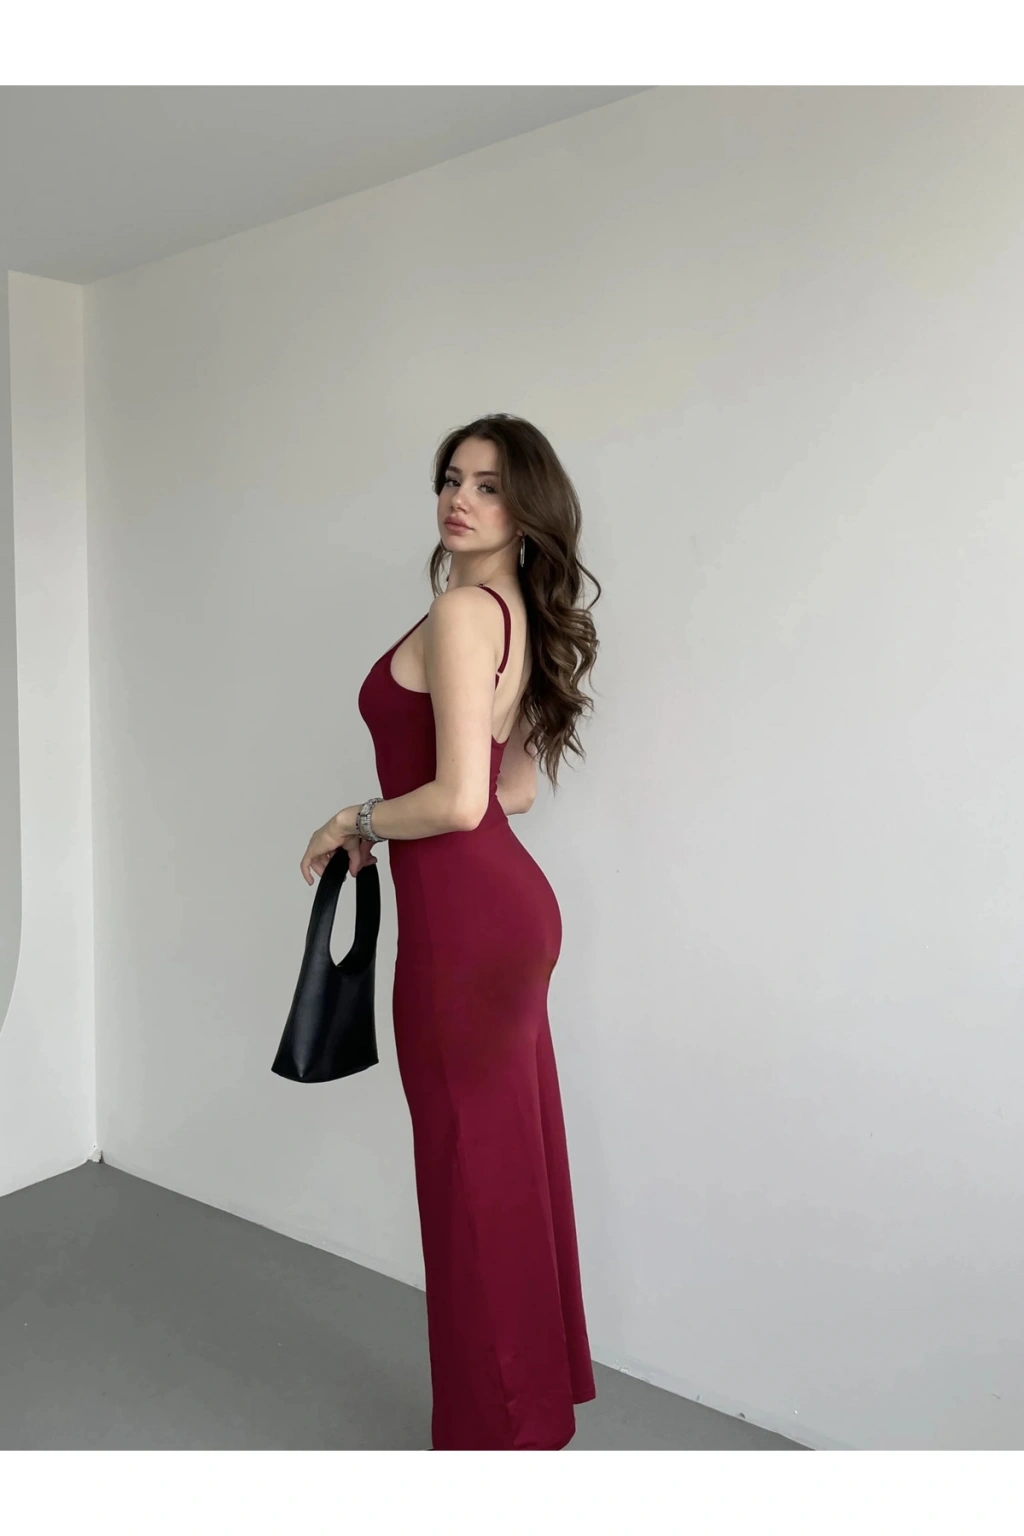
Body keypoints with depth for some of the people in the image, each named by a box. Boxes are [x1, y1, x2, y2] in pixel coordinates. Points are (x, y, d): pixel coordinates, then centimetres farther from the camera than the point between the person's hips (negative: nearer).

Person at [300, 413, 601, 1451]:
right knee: (514, 1161, 20)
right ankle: (538, 1398, 39)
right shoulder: (522, 617, 13)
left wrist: (355, 822, -7)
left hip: (464, 922, -10)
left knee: (472, 1177, 6)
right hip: (512, 905, 10)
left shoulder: (459, 610, -15)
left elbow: (458, 800, -23)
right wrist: (382, 825, 18)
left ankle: (497, 1431, 25)